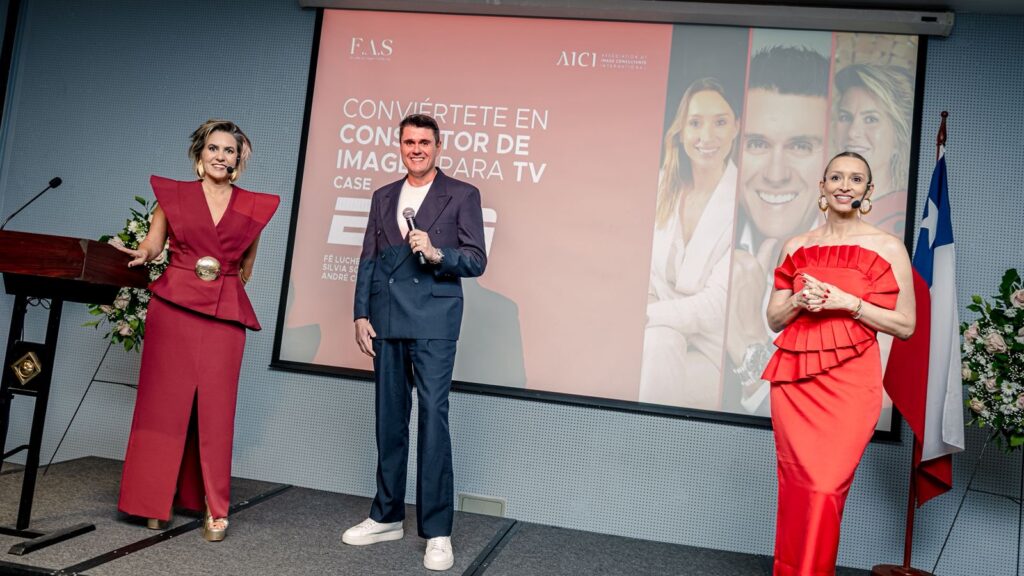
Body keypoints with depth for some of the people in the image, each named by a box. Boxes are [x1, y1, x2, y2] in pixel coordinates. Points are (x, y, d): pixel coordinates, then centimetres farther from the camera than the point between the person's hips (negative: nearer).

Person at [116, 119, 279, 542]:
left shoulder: (254, 206, 10)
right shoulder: (172, 194, 8)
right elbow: (152, 245, 3)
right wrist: (139, 255, -16)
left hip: (225, 313, 1)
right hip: (173, 306, 0)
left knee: (216, 407, -2)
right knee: (165, 401, 1)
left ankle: (215, 508, 5)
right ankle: (155, 500, 13)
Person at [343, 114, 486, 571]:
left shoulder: (461, 195, 4)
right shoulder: (383, 197, 18)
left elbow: (476, 260, -2)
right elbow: (367, 261, 14)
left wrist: (437, 254, -19)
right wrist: (361, 315, 5)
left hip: (433, 321, -5)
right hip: (386, 322, 5)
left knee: (433, 418, -7)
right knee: (389, 419, 11)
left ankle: (437, 531, 1)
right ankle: (387, 517, 23)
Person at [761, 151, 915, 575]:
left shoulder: (888, 247, 1)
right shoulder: (797, 247, 10)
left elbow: (905, 325, 0)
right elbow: (774, 318, 14)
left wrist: (848, 303, -13)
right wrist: (800, 301, -7)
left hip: (850, 381, -3)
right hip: (794, 379, 3)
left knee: (825, 489, -8)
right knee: (794, 487, 7)